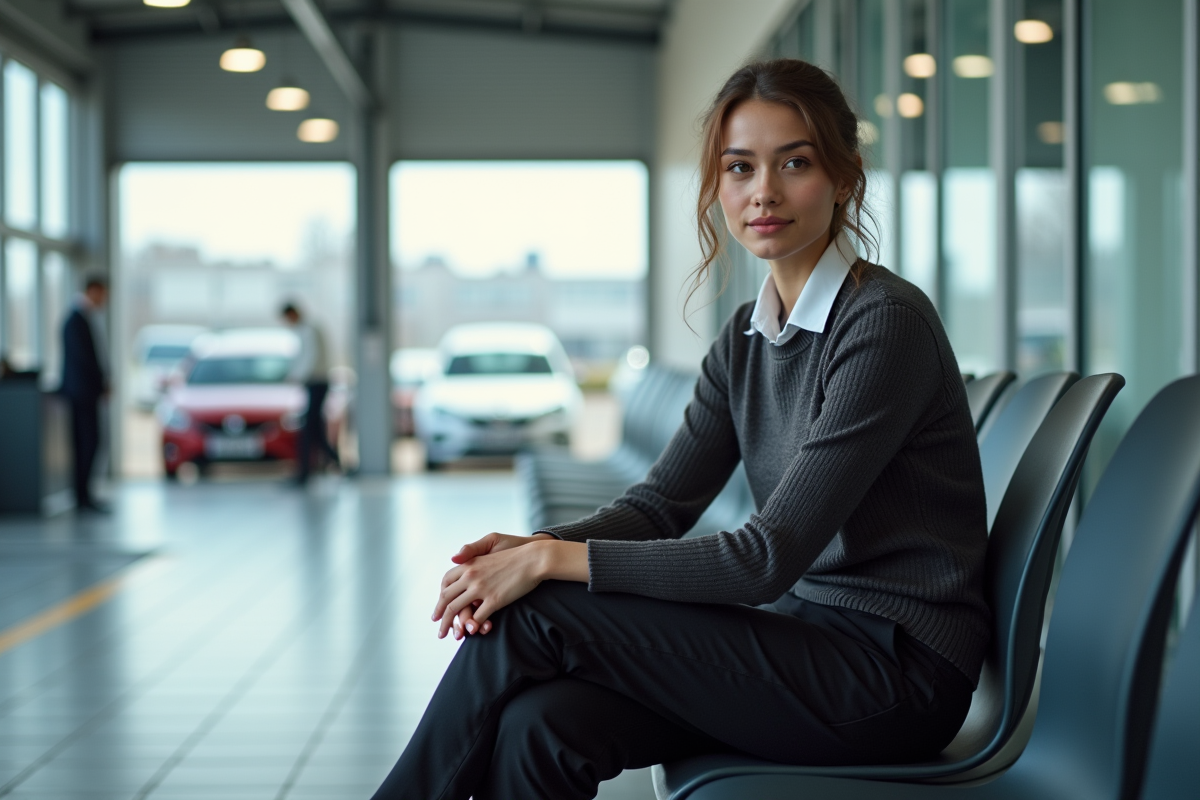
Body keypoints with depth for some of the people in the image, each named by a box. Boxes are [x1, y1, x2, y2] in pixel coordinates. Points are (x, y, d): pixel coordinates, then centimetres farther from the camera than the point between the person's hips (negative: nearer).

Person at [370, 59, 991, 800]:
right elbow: (660, 502, 6)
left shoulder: (885, 322, -16)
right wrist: (535, 546, -14)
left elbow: (769, 556, -21)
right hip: (809, 639, 6)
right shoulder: (746, 337, 10)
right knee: (541, 725, -20)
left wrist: (558, 561, -21)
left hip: (898, 672, -6)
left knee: (534, 620, -16)